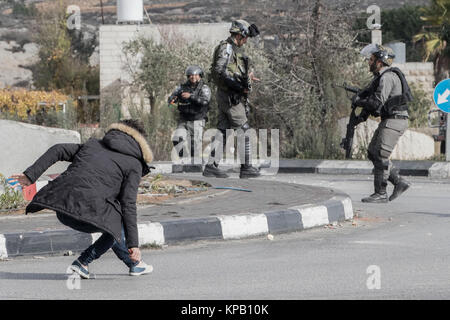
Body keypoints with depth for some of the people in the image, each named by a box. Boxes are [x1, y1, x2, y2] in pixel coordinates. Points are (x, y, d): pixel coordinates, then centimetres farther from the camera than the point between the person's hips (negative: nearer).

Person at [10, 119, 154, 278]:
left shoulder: (94, 145, 26)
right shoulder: (134, 165, 10)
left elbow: (58, 150, 17)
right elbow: (128, 204, 0)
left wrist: (30, 175, 15)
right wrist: (133, 243, 1)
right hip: (88, 211, -7)